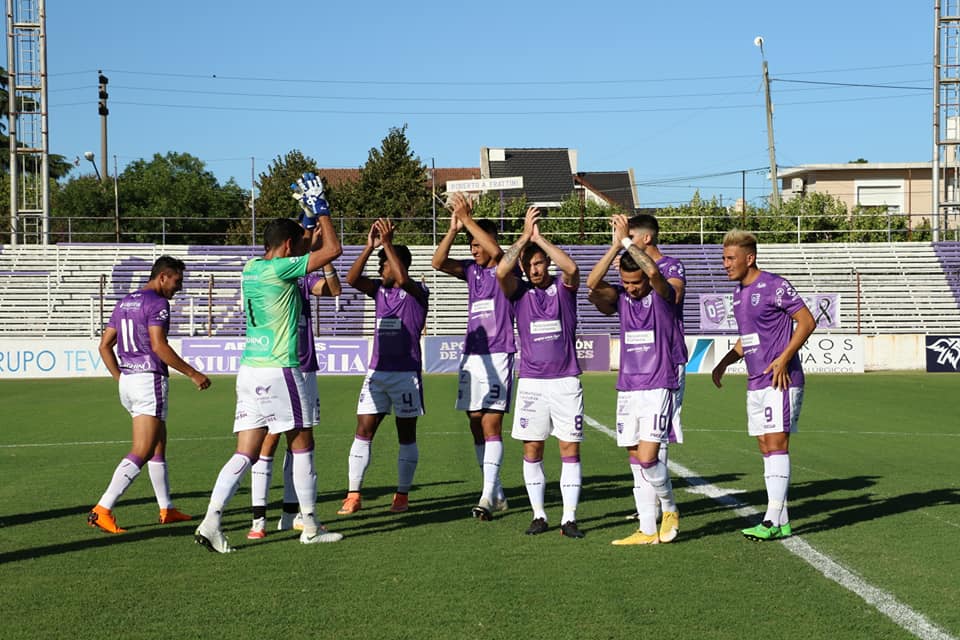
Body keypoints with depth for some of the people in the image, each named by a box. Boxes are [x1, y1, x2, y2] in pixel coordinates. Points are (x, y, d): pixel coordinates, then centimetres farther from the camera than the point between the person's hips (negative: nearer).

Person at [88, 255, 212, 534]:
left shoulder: (125, 302, 16)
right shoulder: (157, 303, -10)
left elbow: (105, 346, 17)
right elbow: (158, 346, -20)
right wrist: (193, 374, -15)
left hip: (128, 380, 10)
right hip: (150, 380, -10)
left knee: (159, 445, 18)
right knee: (141, 453, -10)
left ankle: (167, 509, 24)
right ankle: (102, 511, -17)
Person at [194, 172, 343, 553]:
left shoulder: (251, 268, 12)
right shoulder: (279, 269, -12)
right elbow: (333, 250, -10)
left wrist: (309, 215, 32)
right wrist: (321, 210, 1)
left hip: (250, 370, 7)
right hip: (278, 370, -7)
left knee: (246, 453, 5)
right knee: (302, 445, 7)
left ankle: (210, 522, -7)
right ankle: (310, 527, 14)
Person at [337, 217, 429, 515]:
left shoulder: (417, 292, -6)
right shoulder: (379, 290, 9)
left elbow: (403, 279, -28)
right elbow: (352, 279, -6)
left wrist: (387, 243, -25)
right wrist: (369, 246, -14)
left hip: (406, 374, -5)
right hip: (377, 372, 5)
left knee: (406, 435, 5)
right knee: (363, 431, 0)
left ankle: (402, 495, 14)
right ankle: (353, 496, 3)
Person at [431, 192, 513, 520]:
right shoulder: (471, 270, 13)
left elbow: (496, 253, -24)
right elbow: (439, 262, 0)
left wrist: (467, 218, -20)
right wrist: (454, 228, -9)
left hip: (498, 355, -6)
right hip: (472, 355, 7)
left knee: (491, 423, -12)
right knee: (476, 424, 7)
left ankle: (487, 496, -15)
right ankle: (496, 492, 15)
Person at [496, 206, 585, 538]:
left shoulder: (564, 287, 3)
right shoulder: (519, 291, 5)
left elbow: (571, 267, -19)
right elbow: (501, 270, -16)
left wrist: (539, 238, -14)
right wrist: (525, 236, -14)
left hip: (566, 381, -1)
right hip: (530, 382, 1)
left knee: (570, 449, -2)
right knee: (531, 450, 3)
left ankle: (569, 518, 3)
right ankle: (539, 515, 13)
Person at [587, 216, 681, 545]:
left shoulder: (663, 295, -4)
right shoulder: (619, 298, 7)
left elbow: (654, 272, -25)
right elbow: (593, 284, -13)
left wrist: (627, 239, -18)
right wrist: (615, 245, -16)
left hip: (659, 388, -5)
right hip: (627, 389, 5)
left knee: (647, 458, -13)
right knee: (637, 463, 6)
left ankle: (670, 509, 11)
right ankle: (647, 531, 12)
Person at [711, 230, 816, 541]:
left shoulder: (774, 286, -10)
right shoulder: (739, 293, 15)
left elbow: (807, 321, -11)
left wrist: (784, 358, -19)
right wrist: (724, 363, 12)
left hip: (780, 381, -9)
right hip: (755, 384, 9)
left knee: (776, 445, -10)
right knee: (767, 449, 7)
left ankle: (772, 521, -10)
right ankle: (781, 521, 11)